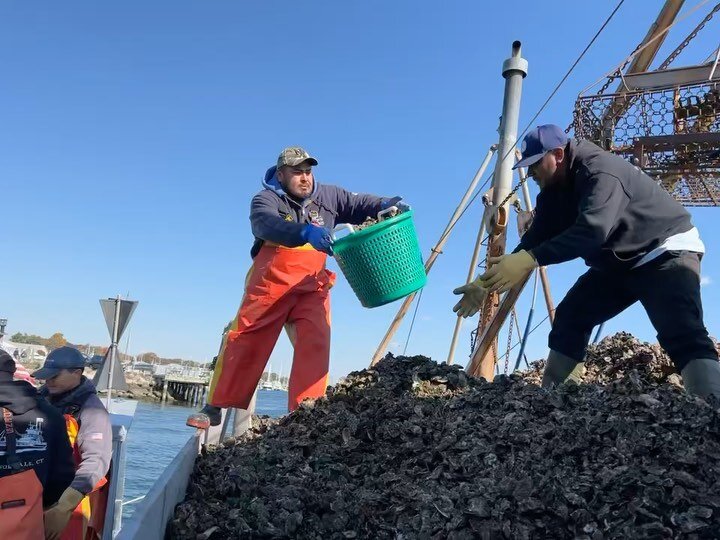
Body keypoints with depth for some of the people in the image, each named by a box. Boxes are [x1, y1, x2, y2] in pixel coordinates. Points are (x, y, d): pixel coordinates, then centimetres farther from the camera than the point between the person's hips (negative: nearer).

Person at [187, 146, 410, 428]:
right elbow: (267, 224, -27)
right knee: (243, 342, -1)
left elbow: (358, 204, 10)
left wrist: (386, 204, -13)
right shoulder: (266, 199, -6)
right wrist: (306, 232, -46)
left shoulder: (326, 196, 8)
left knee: (315, 345, -10)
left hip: (312, 286, 3)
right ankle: (215, 407, 11)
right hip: (271, 284, -3)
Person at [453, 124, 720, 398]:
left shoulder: (600, 171, -26)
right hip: (618, 260, 9)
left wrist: (530, 260, -51)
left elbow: (592, 230, -42)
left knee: (683, 336, -27)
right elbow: (535, 239, 3)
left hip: (667, 249, -9)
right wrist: (487, 283, -2)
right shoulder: (554, 190, 2)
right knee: (569, 318, -1)